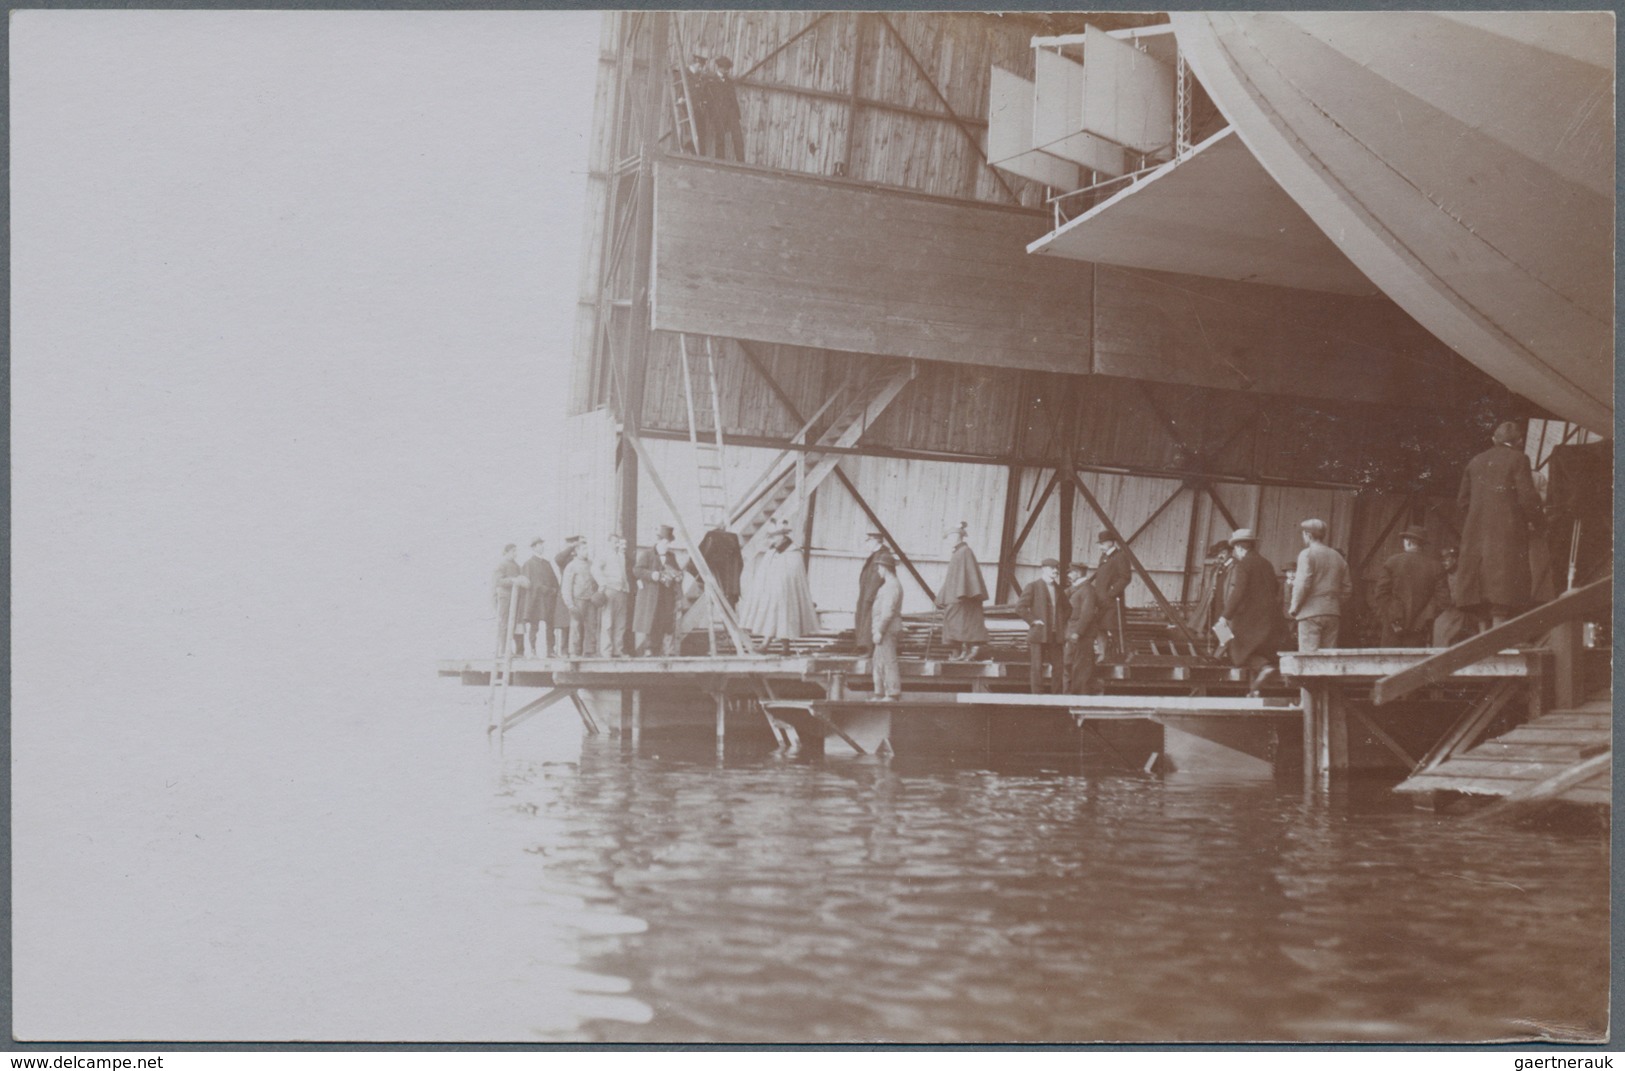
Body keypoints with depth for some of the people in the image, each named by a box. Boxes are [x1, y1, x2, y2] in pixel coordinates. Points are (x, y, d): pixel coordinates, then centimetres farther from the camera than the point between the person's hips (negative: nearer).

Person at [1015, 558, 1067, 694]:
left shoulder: (1058, 589, 17)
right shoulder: (1033, 587, -1)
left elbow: (1065, 608, 30)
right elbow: (1020, 607, -8)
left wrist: (1062, 620, 13)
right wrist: (1033, 621, -12)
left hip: (1056, 635, 5)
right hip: (1038, 634, -5)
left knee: (1058, 667, 2)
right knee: (1036, 667, -5)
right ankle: (1036, 695, -3)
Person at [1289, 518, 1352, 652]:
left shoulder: (1307, 554, -5)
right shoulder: (1338, 557, 15)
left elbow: (1303, 584, -15)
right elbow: (1347, 588, 15)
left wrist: (1294, 607, -7)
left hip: (1310, 612, -6)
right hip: (1332, 613, 6)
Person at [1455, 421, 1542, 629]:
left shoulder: (1476, 462, 14)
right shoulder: (1517, 459, -3)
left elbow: (1463, 499, 14)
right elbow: (1527, 497, -9)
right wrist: (1533, 519, 7)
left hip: (1476, 534, 5)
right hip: (1507, 532, -5)